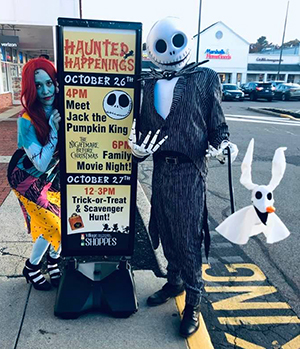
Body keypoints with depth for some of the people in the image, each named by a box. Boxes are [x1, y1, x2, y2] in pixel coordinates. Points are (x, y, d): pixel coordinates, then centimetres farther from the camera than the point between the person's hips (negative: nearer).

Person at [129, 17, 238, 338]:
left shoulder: (205, 79, 1)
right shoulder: (150, 83, 12)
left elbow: (217, 124, 2)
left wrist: (222, 146, -17)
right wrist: (139, 148, -3)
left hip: (189, 171, -4)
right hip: (160, 169, 5)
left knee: (189, 238, 1)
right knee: (166, 232, 15)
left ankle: (193, 302, 19)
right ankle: (174, 281, 38)